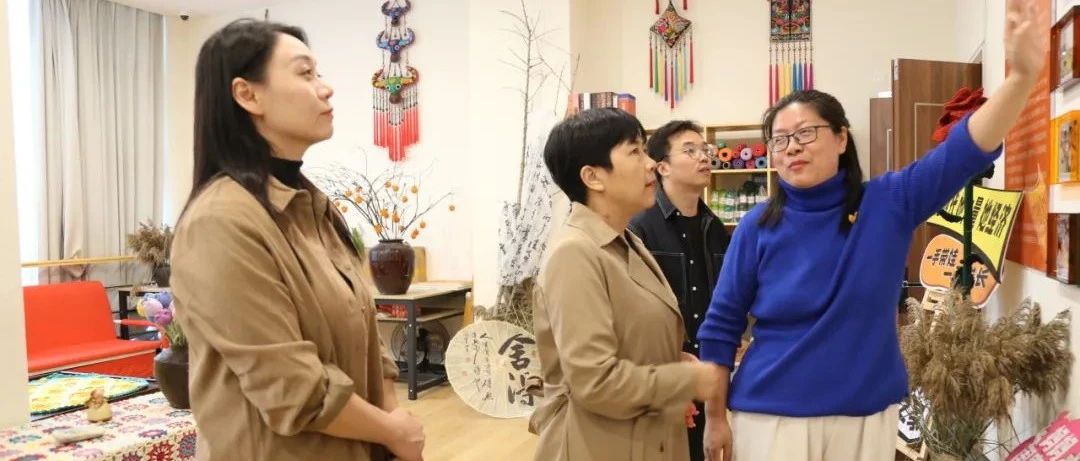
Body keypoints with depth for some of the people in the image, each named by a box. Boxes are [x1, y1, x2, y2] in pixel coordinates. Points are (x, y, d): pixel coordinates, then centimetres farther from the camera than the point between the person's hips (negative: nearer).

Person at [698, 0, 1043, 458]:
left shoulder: (888, 203, -3)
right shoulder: (758, 227, -7)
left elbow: (966, 149, -17)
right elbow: (721, 327, -4)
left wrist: (1022, 75, -34)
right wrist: (715, 418, -3)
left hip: (866, 417, 2)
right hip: (771, 417, -1)